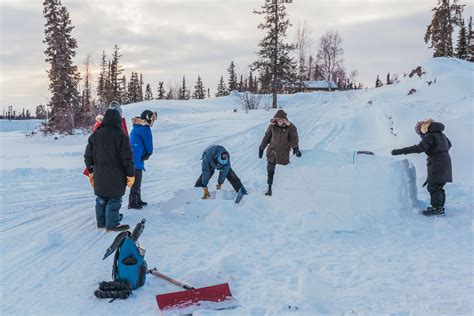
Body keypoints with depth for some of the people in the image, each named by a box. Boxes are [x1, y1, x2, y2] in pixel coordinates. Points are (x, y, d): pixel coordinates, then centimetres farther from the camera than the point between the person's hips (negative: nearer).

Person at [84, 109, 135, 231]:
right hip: (115, 175, -6)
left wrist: (91, 171, 22)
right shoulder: (121, 135, -11)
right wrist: (130, 174, -5)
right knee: (114, 200, 2)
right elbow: (127, 157, -12)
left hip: (99, 174, 6)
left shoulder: (95, 135, 6)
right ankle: (112, 224, 5)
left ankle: (101, 222, 26)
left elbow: (88, 155, 12)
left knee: (101, 199, 16)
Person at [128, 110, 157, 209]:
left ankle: (137, 200, 27)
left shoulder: (136, 127, 16)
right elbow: (148, 142, -7)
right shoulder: (144, 129, -14)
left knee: (137, 180, 18)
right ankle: (133, 203, -3)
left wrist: (146, 153, 8)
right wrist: (149, 153, 11)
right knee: (136, 181, -6)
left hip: (136, 158, 10)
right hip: (137, 159, -10)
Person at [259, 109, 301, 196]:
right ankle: (269, 188, 13)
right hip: (272, 152, 2)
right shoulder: (272, 126, -1)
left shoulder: (290, 127, -8)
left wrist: (295, 148, -33)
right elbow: (266, 137, 8)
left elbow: (293, 139, -14)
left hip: (284, 153, -2)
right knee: (270, 171, 1)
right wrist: (261, 148, 10)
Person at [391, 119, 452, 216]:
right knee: (439, 186, 17)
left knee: (433, 187, -2)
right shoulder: (440, 133, 13)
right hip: (446, 161, 9)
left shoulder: (430, 136, -15)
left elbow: (419, 148, -26)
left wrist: (400, 151, -30)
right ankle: (440, 206, 24)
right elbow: (449, 144, 28)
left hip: (436, 163, -9)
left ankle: (437, 208, -1)